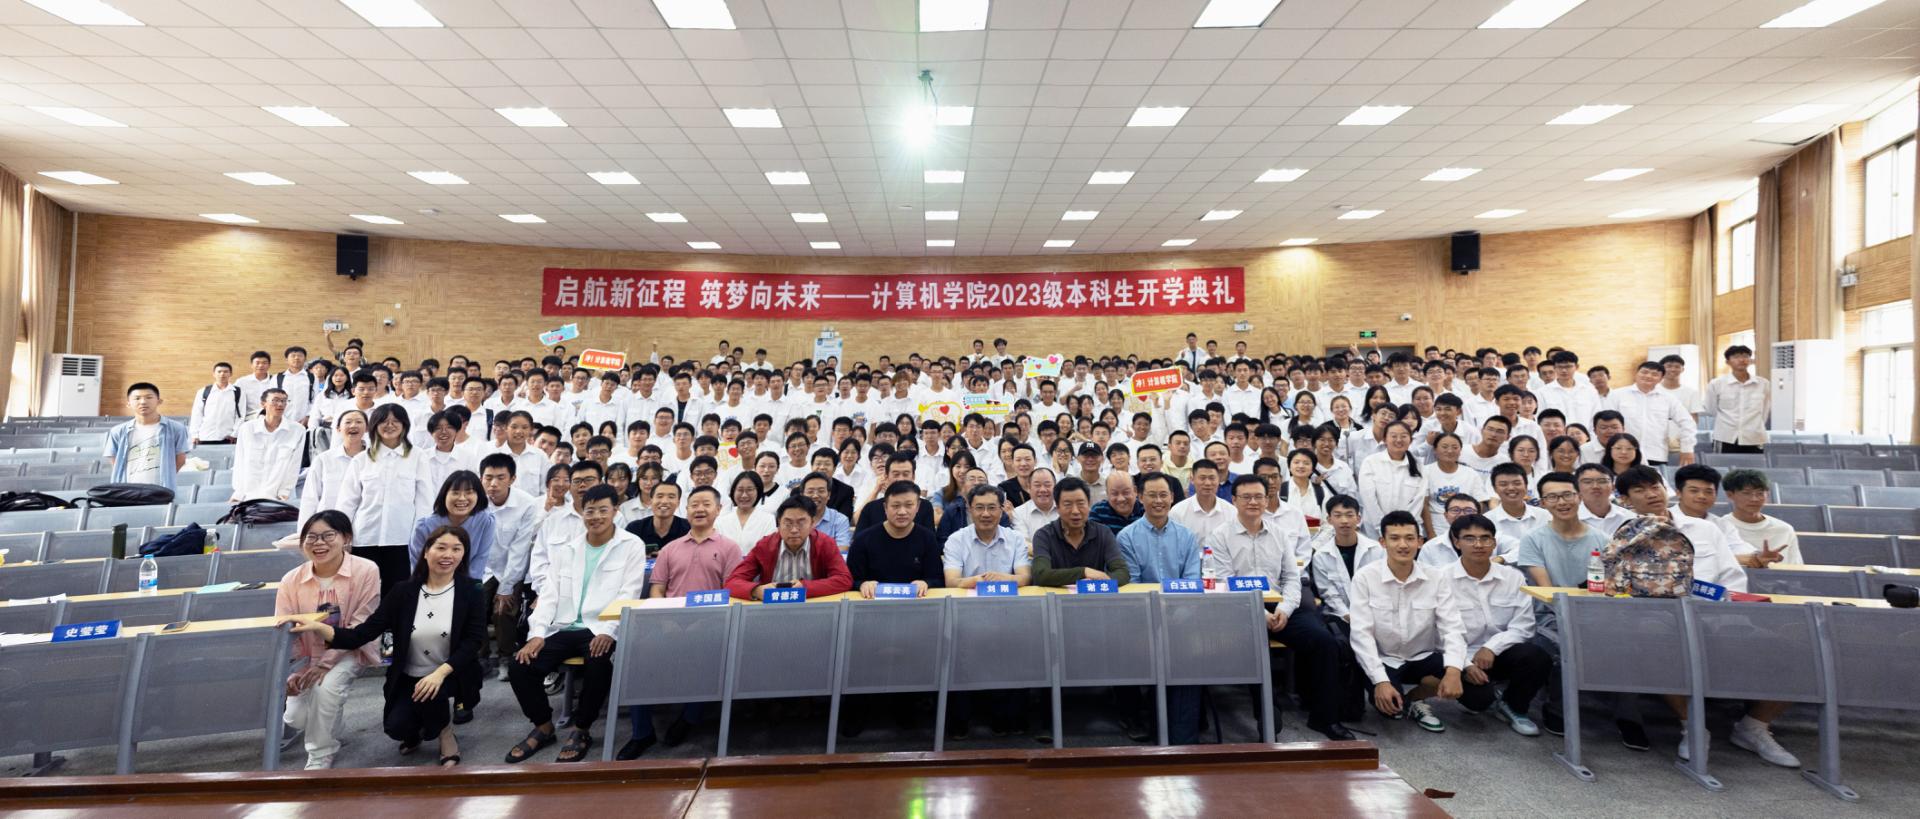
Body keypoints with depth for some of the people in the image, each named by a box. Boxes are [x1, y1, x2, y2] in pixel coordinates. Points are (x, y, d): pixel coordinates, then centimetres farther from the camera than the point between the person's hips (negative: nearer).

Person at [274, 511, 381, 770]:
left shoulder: (366, 571, -21)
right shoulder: (291, 580, -12)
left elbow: (360, 625, -19)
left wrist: (325, 663, -24)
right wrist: (291, 672, -26)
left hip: (348, 651, -3)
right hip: (307, 654, 3)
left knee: (326, 686, -31)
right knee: (296, 718, -9)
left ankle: (320, 756, -7)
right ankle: (331, 722, 29)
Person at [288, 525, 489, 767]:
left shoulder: (472, 594, -9)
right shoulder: (403, 591, -4)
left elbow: (474, 641, -15)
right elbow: (365, 633, -9)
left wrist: (440, 673, -30)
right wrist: (320, 629, -25)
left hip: (452, 675, -2)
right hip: (408, 677, 2)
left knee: (430, 693, -32)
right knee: (396, 727, -19)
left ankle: (445, 734, 1)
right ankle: (418, 725, 20)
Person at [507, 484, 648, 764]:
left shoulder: (632, 545, 1)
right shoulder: (565, 547, 14)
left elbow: (629, 594, -7)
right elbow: (550, 592, 8)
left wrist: (608, 630, -22)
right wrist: (537, 633, -7)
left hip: (601, 630, -4)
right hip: (562, 628, 5)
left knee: (598, 664, -34)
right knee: (519, 666, -16)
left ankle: (581, 730, -8)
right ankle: (543, 726, 9)